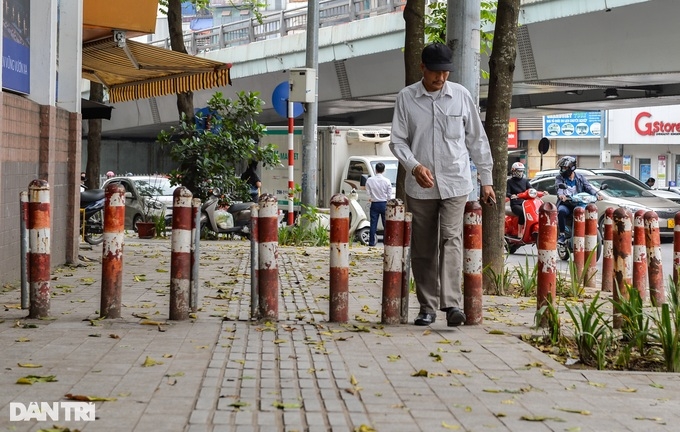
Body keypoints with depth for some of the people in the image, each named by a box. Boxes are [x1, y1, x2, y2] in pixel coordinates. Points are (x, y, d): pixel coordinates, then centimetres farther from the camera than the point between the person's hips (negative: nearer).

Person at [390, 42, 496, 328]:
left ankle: (452, 304, -19)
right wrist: (414, 166, -17)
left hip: (455, 183, -1)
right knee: (423, 248, 5)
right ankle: (427, 306, 13)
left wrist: (486, 179, 8)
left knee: (451, 240, -14)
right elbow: (397, 141, 1)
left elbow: (477, 140, 9)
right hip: (420, 186, 1)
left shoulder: (461, 96, 3)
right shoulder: (406, 98, 1)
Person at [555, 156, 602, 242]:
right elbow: (559, 187, -11)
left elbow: (588, 187, 1)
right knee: (561, 211, -35)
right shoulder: (559, 177, 9)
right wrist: (561, 195, -36)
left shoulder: (580, 178, 15)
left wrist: (597, 194, -21)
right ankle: (562, 234, -26)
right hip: (566, 204, -1)